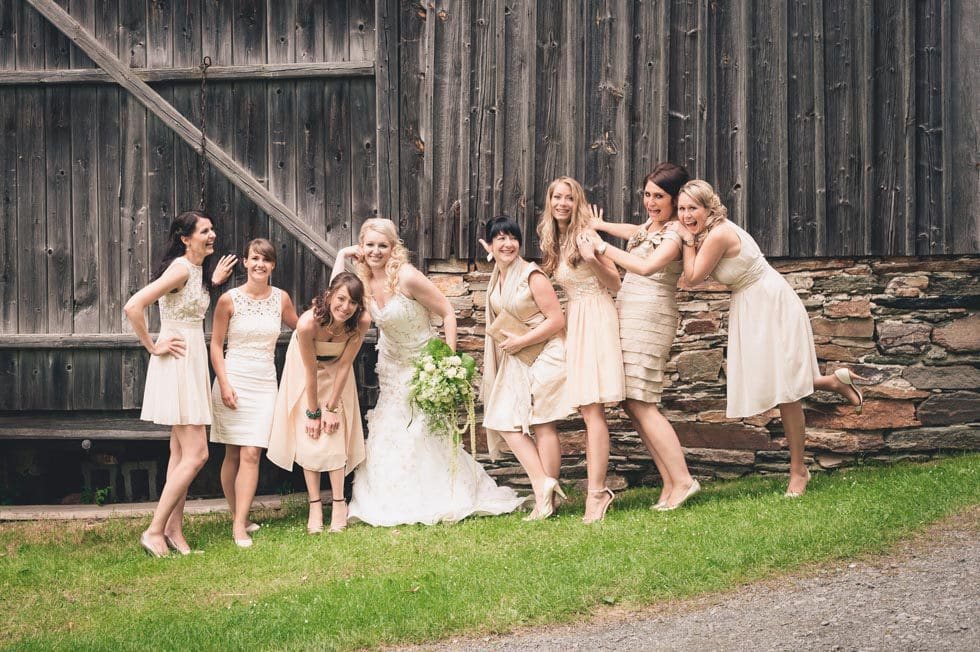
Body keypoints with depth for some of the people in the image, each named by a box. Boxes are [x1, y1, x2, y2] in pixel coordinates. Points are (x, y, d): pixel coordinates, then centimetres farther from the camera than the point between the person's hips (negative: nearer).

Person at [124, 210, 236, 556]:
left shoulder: (195, 268, 11)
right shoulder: (180, 268, -18)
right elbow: (133, 307, -26)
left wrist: (214, 283, 19)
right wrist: (153, 347, -17)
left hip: (192, 362, 10)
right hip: (177, 363, -10)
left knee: (181, 453, 12)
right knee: (196, 454, -11)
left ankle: (174, 529, 17)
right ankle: (155, 530, -5)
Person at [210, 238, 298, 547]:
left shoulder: (281, 299, 6)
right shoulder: (229, 299, -3)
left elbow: (299, 327, 26)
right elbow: (216, 345, 0)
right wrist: (224, 384, -9)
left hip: (265, 383, 2)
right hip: (233, 380, -2)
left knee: (251, 454, -6)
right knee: (233, 453, 3)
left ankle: (240, 525, -6)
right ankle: (237, 518, 14)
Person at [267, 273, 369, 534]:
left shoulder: (361, 322, -30)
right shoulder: (308, 323, -37)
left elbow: (344, 364, -19)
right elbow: (311, 371, -26)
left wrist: (332, 408, -14)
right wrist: (313, 413, -16)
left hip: (336, 374, 2)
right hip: (306, 375, -2)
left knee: (335, 434, -4)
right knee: (310, 437, -5)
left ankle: (339, 503, 3)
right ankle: (315, 506, -1)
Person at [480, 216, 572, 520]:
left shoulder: (532, 275, -14)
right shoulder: (496, 280, 9)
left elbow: (557, 320, -17)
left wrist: (521, 341, -16)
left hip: (545, 354, -8)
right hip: (515, 359, 8)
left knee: (542, 424, -6)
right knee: (505, 422, -3)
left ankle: (547, 498, 0)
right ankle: (543, 484, -6)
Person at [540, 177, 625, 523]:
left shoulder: (587, 235, -6)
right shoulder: (552, 242, 14)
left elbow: (615, 283, -5)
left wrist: (593, 260, -23)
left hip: (597, 319, -7)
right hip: (573, 320, 7)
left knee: (592, 409, -13)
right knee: (586, 411, 4)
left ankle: (596, 493, -16)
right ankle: (600, 489, 7)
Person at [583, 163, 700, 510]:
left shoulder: (675, 234, -11)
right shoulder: (651, 225, 17)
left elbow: (647, 267, -28)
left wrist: (603, 247, -21)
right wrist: (600, 225, 41)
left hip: (650, 318, -9)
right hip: (628, 314, 9)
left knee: (639, 403, -14)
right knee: (631, 403, 3)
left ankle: (682, 480, -13)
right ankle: (670, 482, 2)